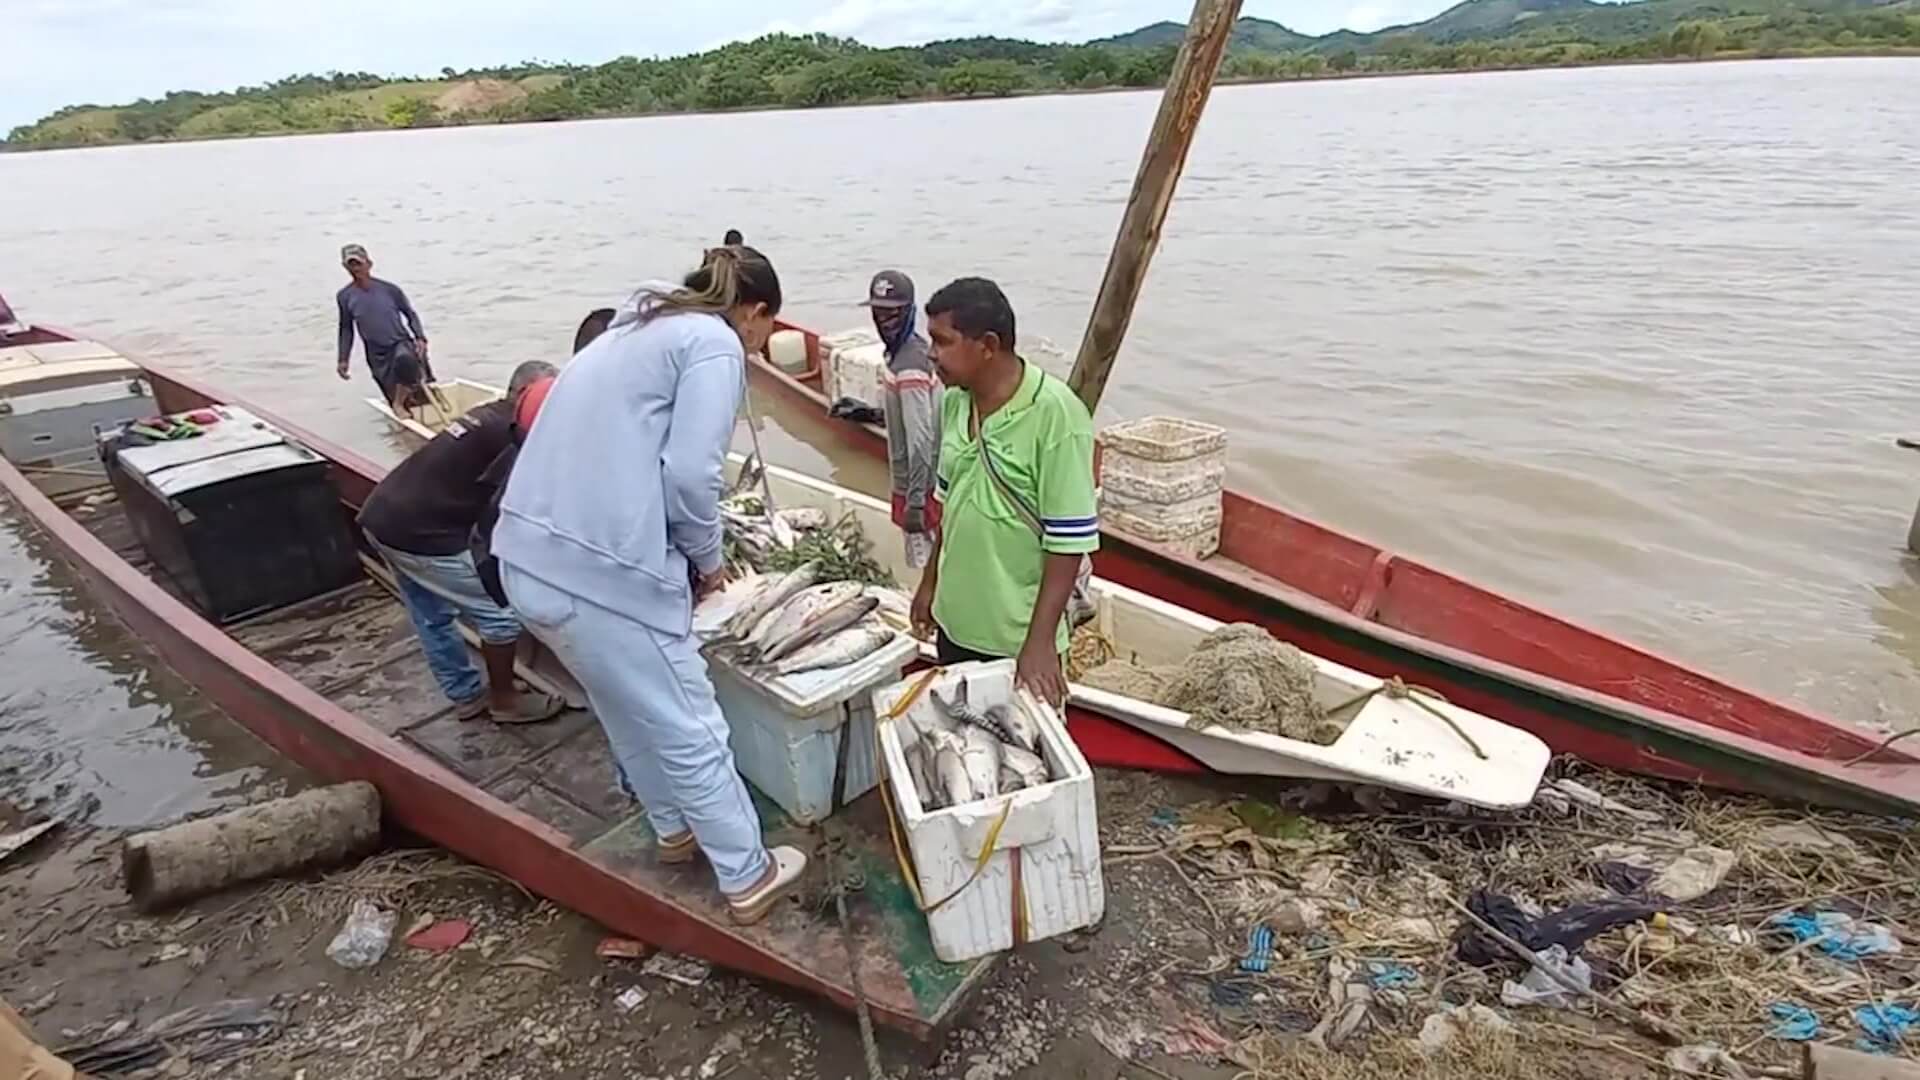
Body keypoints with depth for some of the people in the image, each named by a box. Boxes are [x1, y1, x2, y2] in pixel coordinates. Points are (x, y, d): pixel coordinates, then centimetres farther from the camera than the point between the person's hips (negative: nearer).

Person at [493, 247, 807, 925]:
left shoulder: (637, 330, 21)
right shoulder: (715, 344, -5)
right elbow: (689, 474, -16)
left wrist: (684, 554, 23)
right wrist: (707, 557, 2)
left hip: (529, 554, 9)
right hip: (600, 568, -9)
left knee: (630, 710, 27)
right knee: (689, 730, 7)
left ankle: (674, 829, 46)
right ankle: (749, 878, 24)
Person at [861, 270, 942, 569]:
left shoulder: (909, 367, -24)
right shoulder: (904, 351, 5)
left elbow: (920, 440, -25)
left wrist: (915, 501, -23)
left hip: (919, 488, -10)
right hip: (916, 484, 10)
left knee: (922, 566, 1)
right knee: (920, 563, 19)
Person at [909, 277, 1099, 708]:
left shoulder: (1055, 413, -23)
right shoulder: (954, 401, -1)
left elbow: (1069, 539, -21)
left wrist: (1040, 640, -22)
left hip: (1018, 635, -6)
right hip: (955, 618, 7)